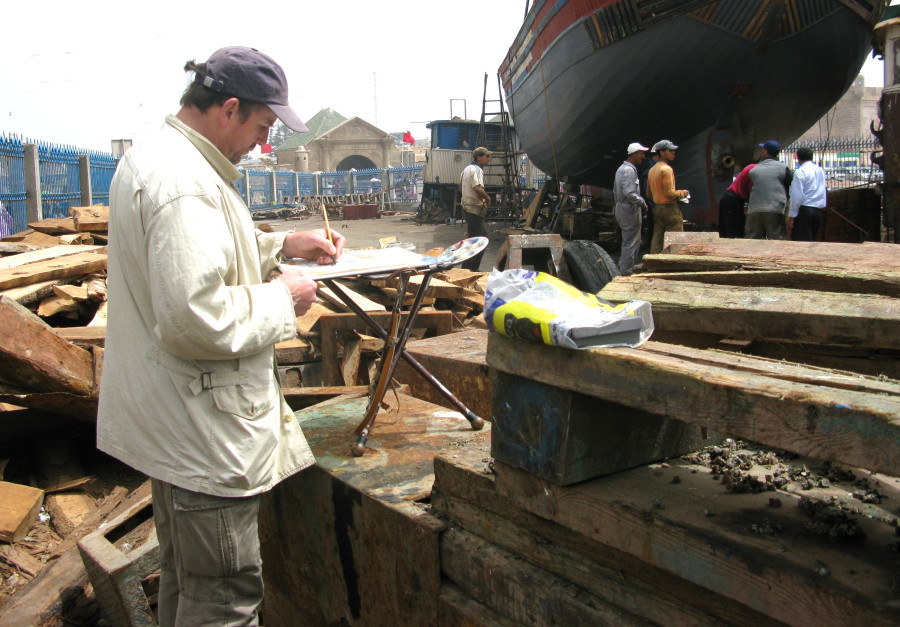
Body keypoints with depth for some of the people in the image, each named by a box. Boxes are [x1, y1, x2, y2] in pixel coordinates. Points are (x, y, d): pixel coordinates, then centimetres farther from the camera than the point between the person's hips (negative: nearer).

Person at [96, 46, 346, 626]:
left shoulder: (151, 158, 11)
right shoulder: (184, 181, -24)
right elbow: (196, 321, -32)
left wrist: (284, 245, 13)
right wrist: (282, 298, -16)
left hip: (169, 420, 11)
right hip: (202, 432, -11)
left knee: (185, 579, 26)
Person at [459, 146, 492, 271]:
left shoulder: (467, 169, 16)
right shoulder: (477, 170, -15)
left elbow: (461, 189, 24)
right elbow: (477, 188, -31)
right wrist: (487, 198, -15)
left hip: (467, 206, 10)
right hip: (475, 208, -10)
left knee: (483, 237, 16)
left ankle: (474, 267, 20)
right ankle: (467, 268, -3)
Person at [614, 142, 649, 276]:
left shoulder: (621, 168, 15)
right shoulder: (629, 170, -17)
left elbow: (615, 191, 22)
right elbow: (629, 193, -26)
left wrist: (619, 207, 25)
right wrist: (642, 202, -13)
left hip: (621, 208, 11)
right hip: (630, 210, -11)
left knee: (635, 241, 17)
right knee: (630, 243, -5)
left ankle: (626, 269, 22)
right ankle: (626, 273, -2)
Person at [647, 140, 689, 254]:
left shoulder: (652, 170, 13)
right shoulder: (666, 169, -15)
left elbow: (649, 194, 17)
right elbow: (670, 193, -20)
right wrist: (682, 193, -3)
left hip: (656, 209, 9)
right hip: (670, 208, -9)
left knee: (657, 240, 10)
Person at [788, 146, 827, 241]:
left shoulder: (800, 172, -7)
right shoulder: (820, 170, 16)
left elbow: (797, 195, -12)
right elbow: (824, 193, 19)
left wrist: (791, 216, -11)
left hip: (804, 209, -7)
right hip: (819, 211, 8)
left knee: (800, 241, -9)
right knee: (812, 241, 12)